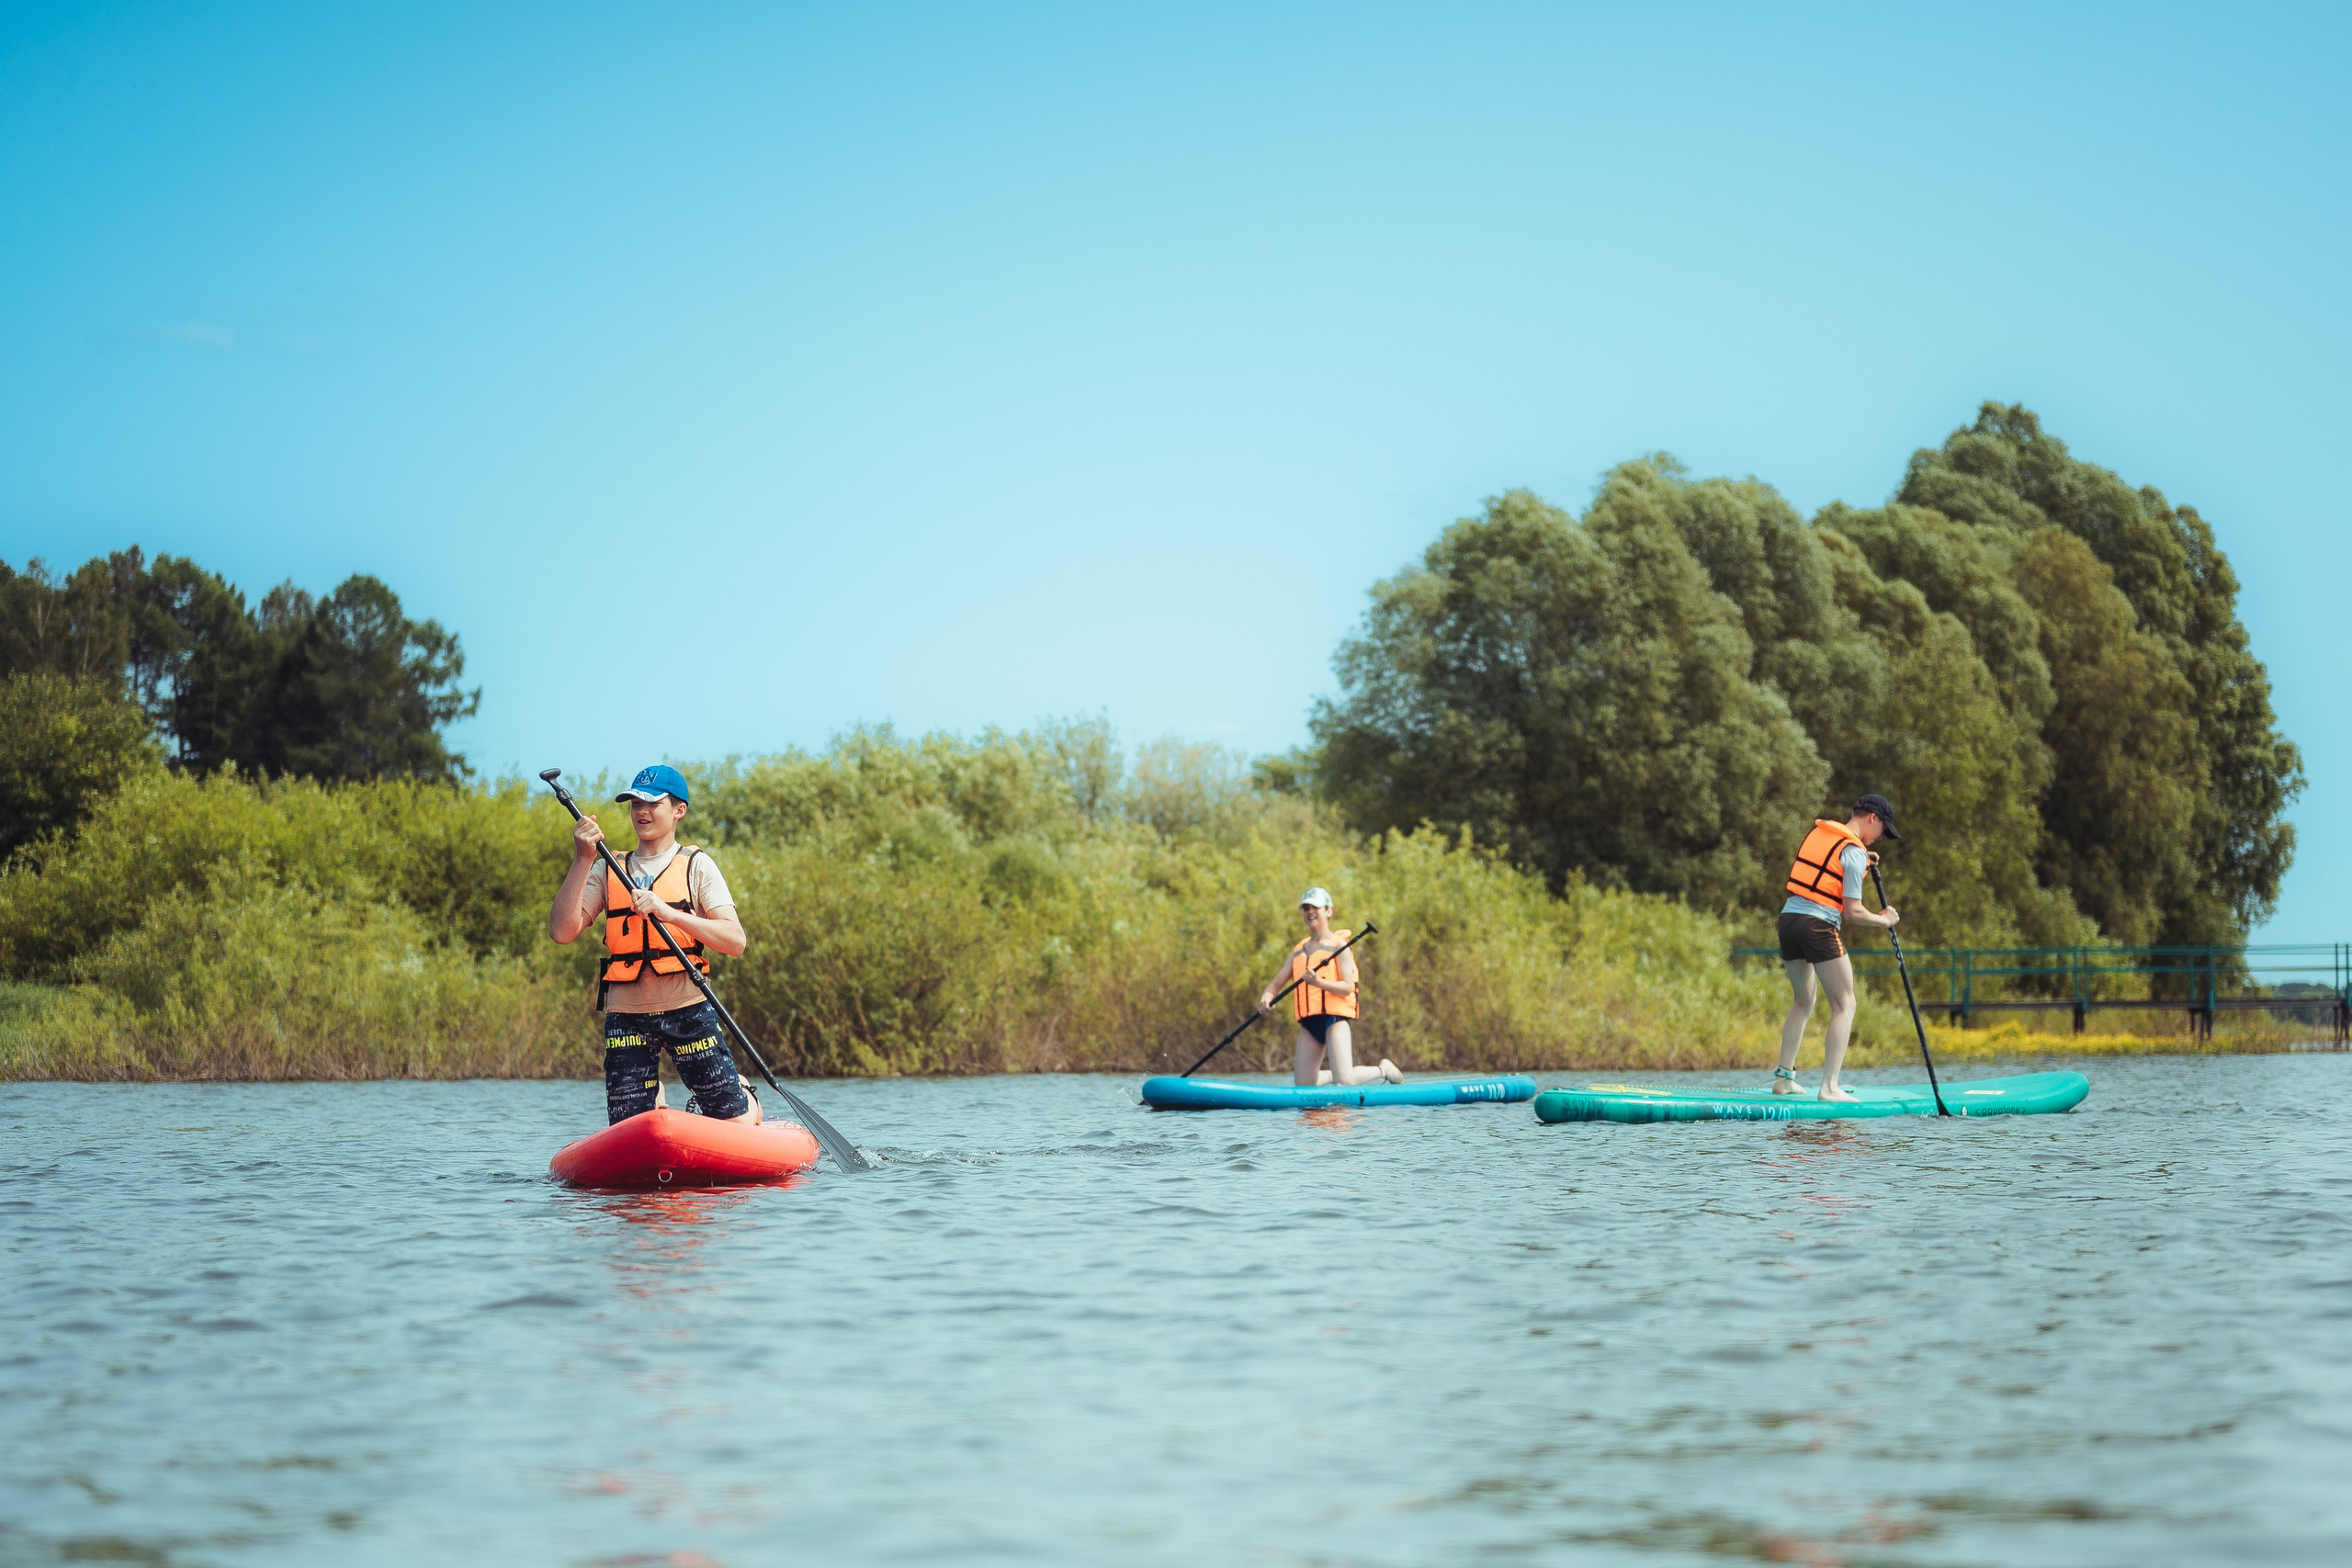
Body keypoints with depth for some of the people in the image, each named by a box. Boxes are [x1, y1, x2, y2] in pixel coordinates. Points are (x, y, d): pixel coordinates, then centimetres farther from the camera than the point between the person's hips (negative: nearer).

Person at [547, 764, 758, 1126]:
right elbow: (562, 931, -5)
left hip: (688, 1010, -2)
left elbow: (735, 941, -8)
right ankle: (654, 1102, 31)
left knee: (739, 1124, -1)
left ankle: (743, 1094, 33)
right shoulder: (607, 872, 10)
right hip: (626, 1016, 2)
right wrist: (583, 860, -12)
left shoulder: (696, 866, 3)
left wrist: (669, 913, -20)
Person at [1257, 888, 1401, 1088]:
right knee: (1303, 1085, 2)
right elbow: (1275, 983, 13)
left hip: (1335, 1019, -6)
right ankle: (1335, 1074, 31)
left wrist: (1319, 983, -28)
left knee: (1345, 1081, -18)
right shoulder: (1298, 951, 17)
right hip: (1308, 1022, 6)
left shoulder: (1339, 945, -1)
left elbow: (1347, 987, -11)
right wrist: (1266, 996, -11)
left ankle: (1384, 1070, 11)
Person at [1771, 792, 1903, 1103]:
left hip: (1788, 918, 8)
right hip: (1820, 926, -8)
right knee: (1844, 1005, 0)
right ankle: (1829, 1086, -9)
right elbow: (1852, 911, -9)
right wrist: (1884, 920, 7)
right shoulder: (1854, 852, -7)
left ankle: (1783, 1077, 21)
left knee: (1803, 1002, 23)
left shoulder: (1817, 833, 15)